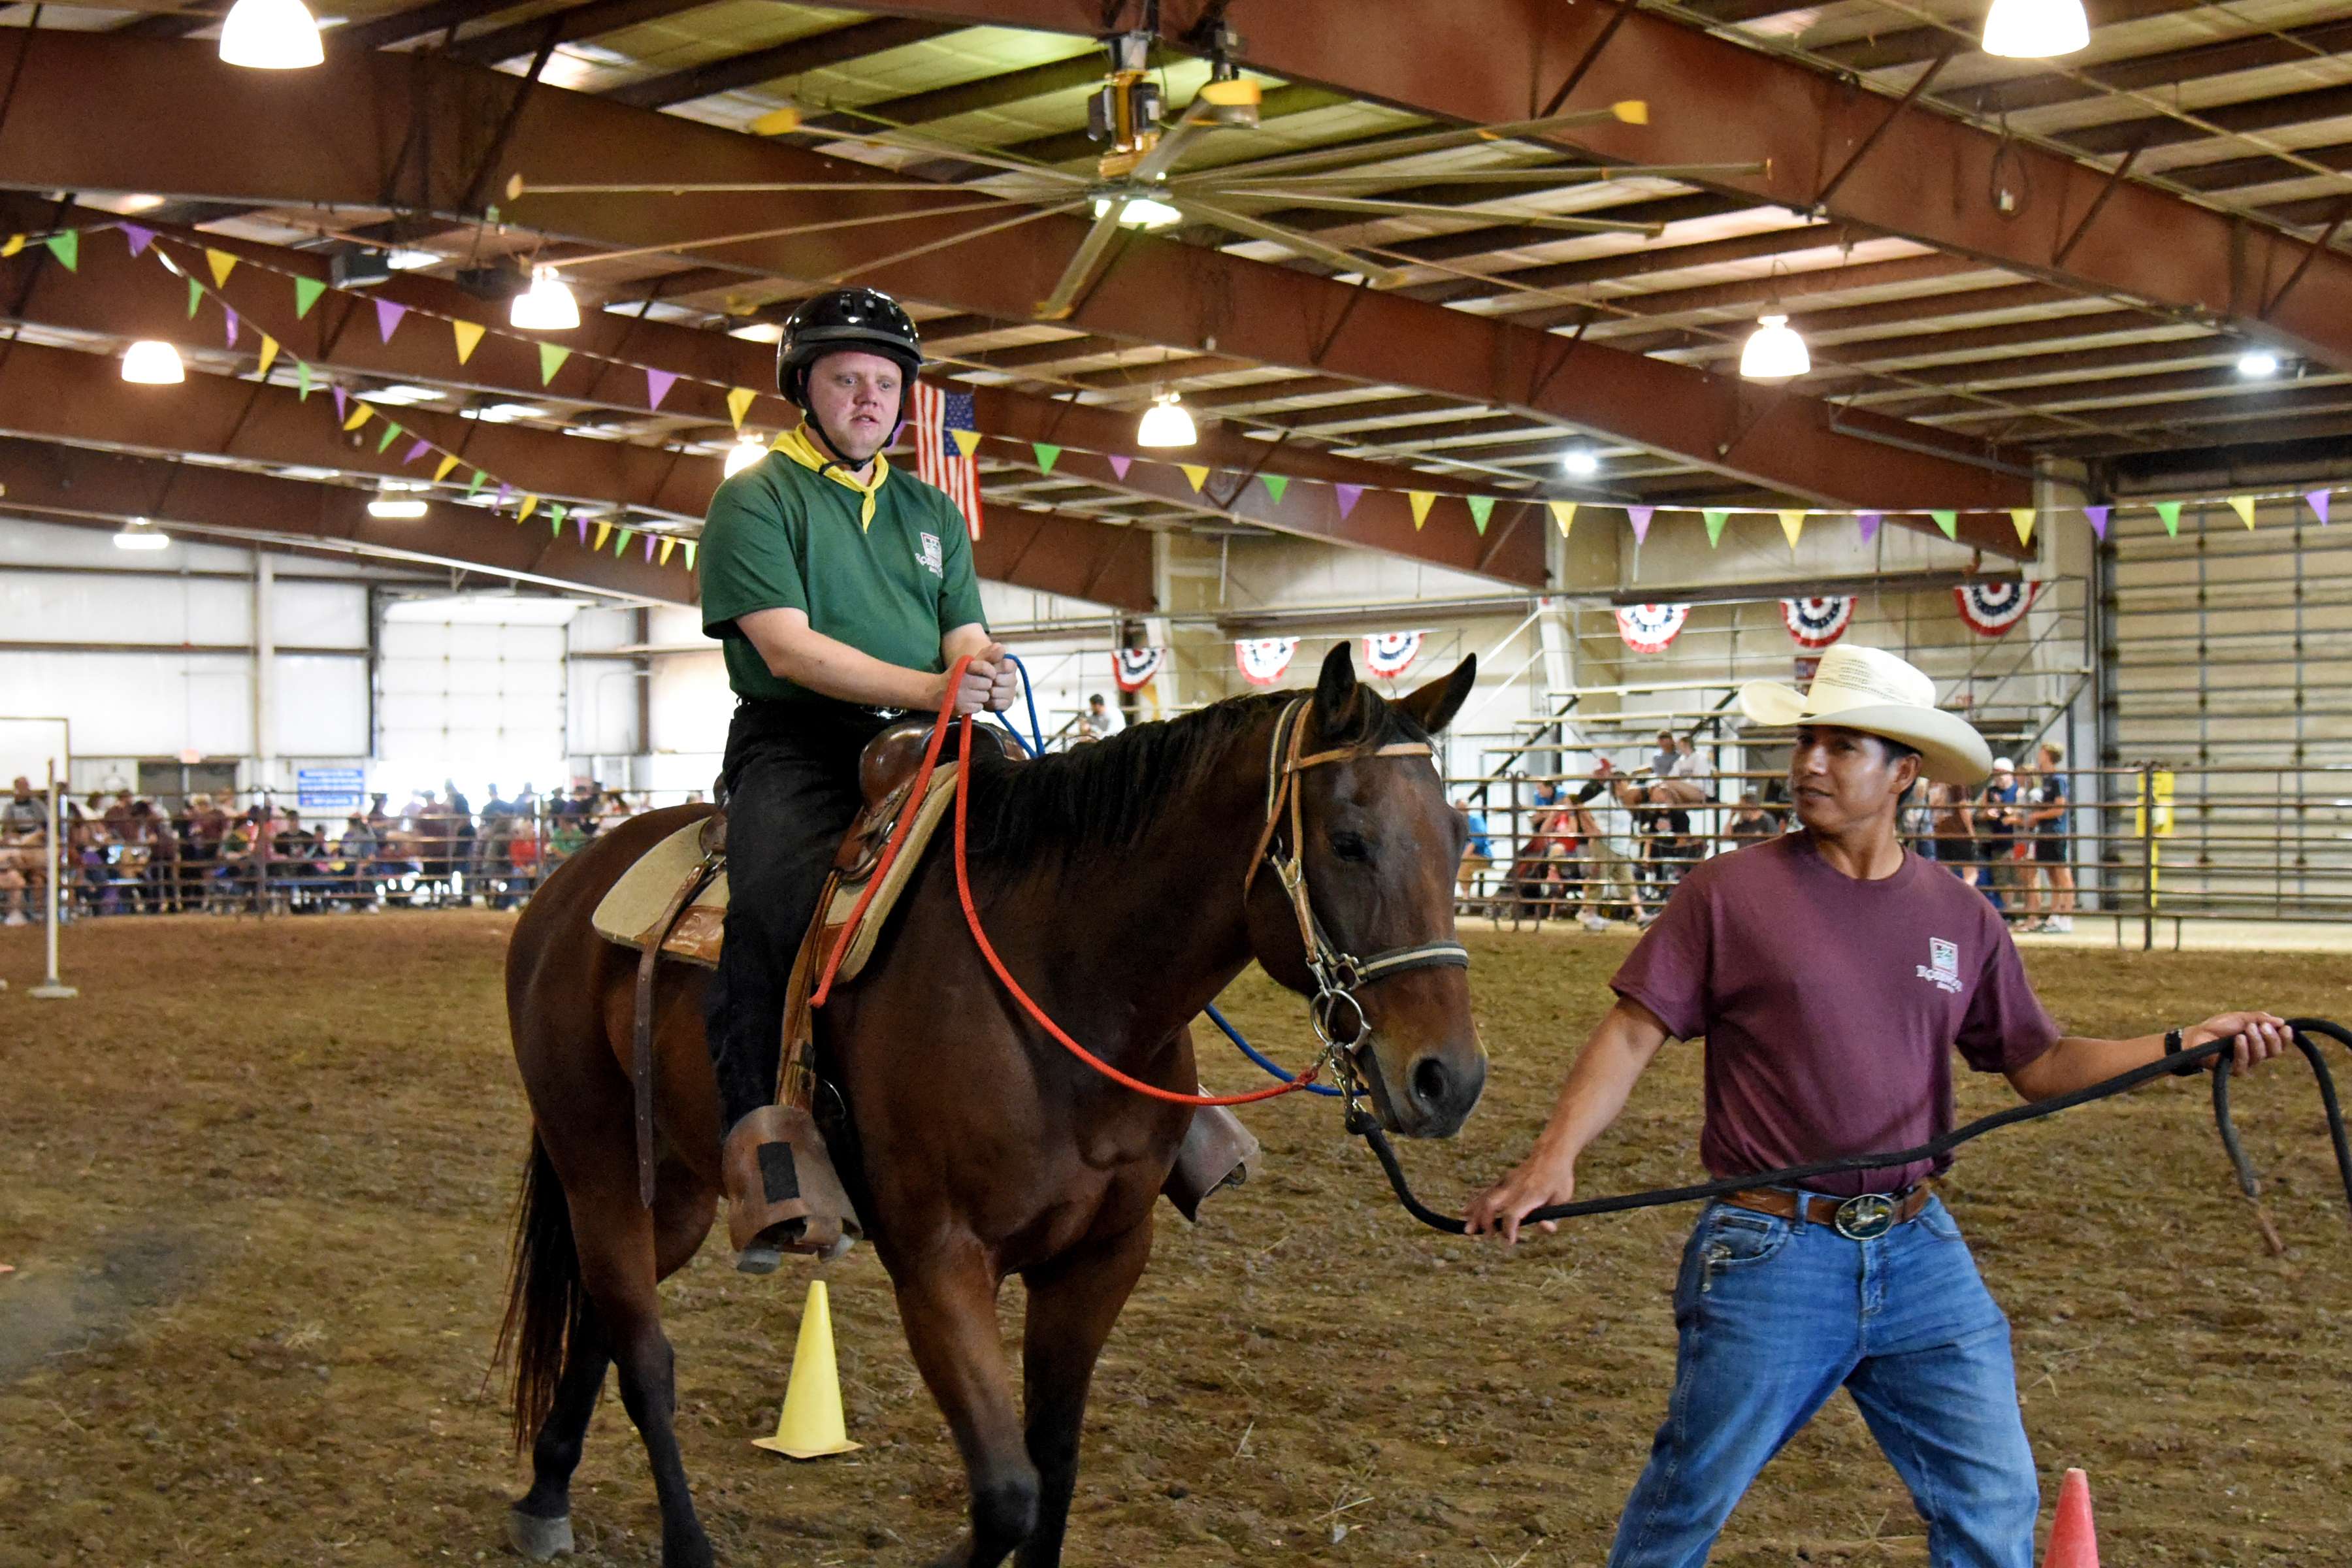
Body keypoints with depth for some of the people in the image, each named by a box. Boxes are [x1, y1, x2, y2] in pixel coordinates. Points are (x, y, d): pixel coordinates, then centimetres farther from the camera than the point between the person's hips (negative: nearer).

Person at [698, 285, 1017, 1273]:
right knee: (776, 901, -33)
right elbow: (786, 645, -9)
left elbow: (965, 635, 16)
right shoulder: (755, 500, 4)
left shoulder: (931, 512, 23)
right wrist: (929, 686, -21)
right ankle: (757, 1150, -34)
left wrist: (985, 672, -12)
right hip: (797, 747, -5)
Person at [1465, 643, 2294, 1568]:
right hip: (1771, 1250, -3)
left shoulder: (1960, 919, 6)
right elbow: (1633, 1037, -7)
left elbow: (2042, 1065, 10)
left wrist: (2184, 1045, -3)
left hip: (1920, 1251, 4)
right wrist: (1555, 1155, -21)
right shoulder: (1730, 893, -5)